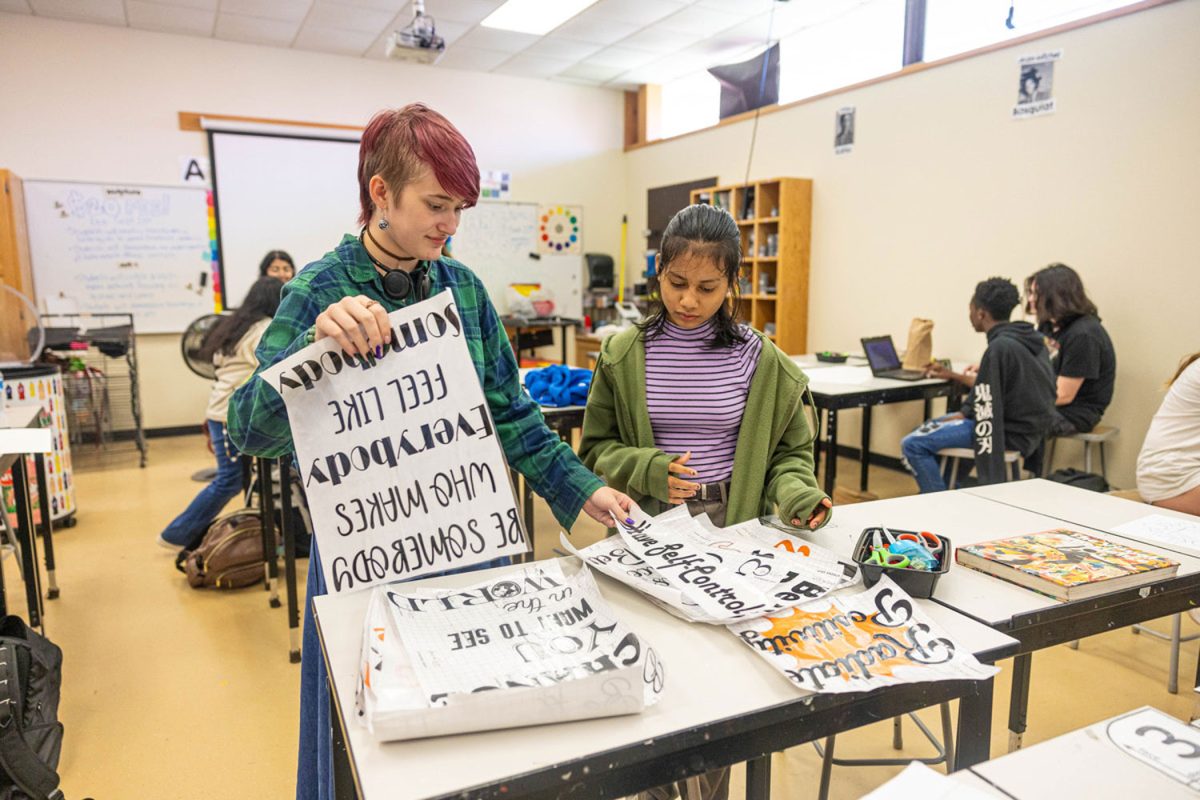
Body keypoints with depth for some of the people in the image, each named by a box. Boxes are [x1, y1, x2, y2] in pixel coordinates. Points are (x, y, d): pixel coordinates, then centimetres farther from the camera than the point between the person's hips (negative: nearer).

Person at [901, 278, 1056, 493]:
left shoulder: (1000, 348, -22)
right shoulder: (1029, 338, 7)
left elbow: (986, 405, -20)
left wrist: (957, 417, -3)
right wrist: (954, 376, 26)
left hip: (1012, 432, -10)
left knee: (912, 444, -12)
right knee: (932, 428, 23)